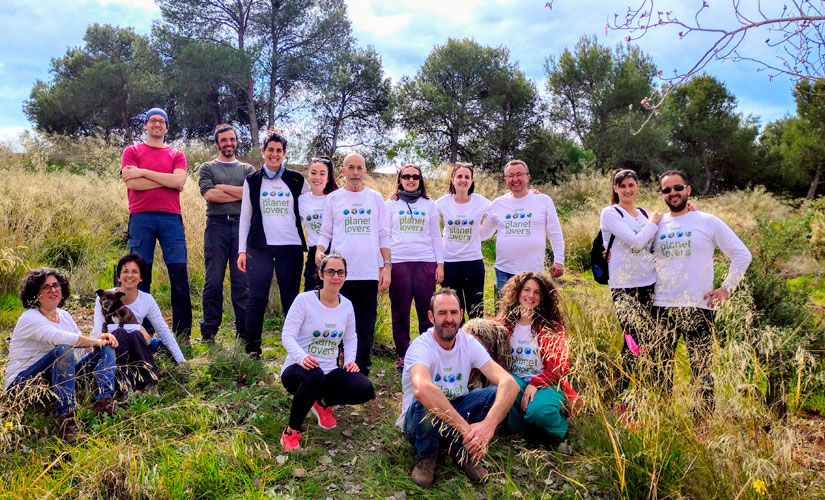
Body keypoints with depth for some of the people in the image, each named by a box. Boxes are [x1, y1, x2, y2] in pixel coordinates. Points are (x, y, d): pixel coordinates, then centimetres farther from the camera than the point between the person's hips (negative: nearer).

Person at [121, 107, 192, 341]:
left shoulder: (177, 155, 16)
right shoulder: (132, 151, 13)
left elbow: (179, 182, -3)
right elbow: (132, 183, -4)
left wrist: (144, 172, -4)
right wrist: (167, 179, -2)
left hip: (171, 217, 1)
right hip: (141, 217, -1)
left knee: (179, 273, -4)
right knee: (141, 275, 1)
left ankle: (183, 332, 2)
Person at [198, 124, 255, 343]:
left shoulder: (247, 169, 18)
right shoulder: (207, 168, 14)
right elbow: (208, 194, -5)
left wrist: (222, 187, -2)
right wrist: (239, 194, -1)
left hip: (242, 225, 1)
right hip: (217, 225, -1)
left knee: (242, 282, 0)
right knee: (213, 281, 0)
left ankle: (244, 330, 6)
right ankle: (209, 331, 7)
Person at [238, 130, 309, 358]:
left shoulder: (297, 180, 7)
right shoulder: (252, 181, 8)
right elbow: (245, 217, 9)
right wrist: (242, 250, 2)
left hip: (291, 247, 0)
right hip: (260, 247, 0)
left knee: (291, 297, 4)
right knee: (257, 298, -2)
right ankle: (252, 348, 6)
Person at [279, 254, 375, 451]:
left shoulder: (346, 305, 5)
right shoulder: (304, 300, -11)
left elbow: (350, 338, 16)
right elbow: (288, 335, -15)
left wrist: (350, 360, -3)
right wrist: (302, 357, -34)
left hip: (329, 371, 5)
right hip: (297, 368, -5)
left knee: (365, 389, -19)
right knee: (314, 376, -41)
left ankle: (323, 402, 13)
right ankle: (291, 431, -17)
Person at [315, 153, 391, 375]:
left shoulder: (375, 198, 10)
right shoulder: (333, 199, 8)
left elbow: (384, 236, 9)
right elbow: (325, 233, 9)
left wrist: (387, 266, 1)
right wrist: (319, 251, -12)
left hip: (369, 273, 1)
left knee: (366, 326, 5)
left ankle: (361, 372, 15)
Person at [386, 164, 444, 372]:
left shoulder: (429, 205, 13)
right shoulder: (391, 204, 11)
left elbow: (436, 236, 12)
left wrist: (440, 264, 4)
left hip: (426, 262, 1)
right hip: (398, 262, 0)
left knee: (427, 311, -1)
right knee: (400, 311, 2)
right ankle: (403, 356, 12)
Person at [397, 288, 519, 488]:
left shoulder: (469, 343, -10)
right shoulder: (421, 346, -24)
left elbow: (509, 383, -23)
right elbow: (422, 389, -47)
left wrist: (488, 424, -41)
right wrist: (466, 428, -49)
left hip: (455, 412, 4)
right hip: (421, 420, -3)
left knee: (497, 393, -22)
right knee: (426, 402, -38)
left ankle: (464, 451, 1)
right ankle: (426, 457, -6)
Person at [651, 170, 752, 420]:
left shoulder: (708, 222, 1)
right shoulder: (657, 225, 8)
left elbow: (742, 255, 4)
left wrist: (726, 288, -2)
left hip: (698, 306, -3)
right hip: (662, 307, 3)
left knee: (701, 369, 2)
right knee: (660, 366, 9)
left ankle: (704, 420, 13)